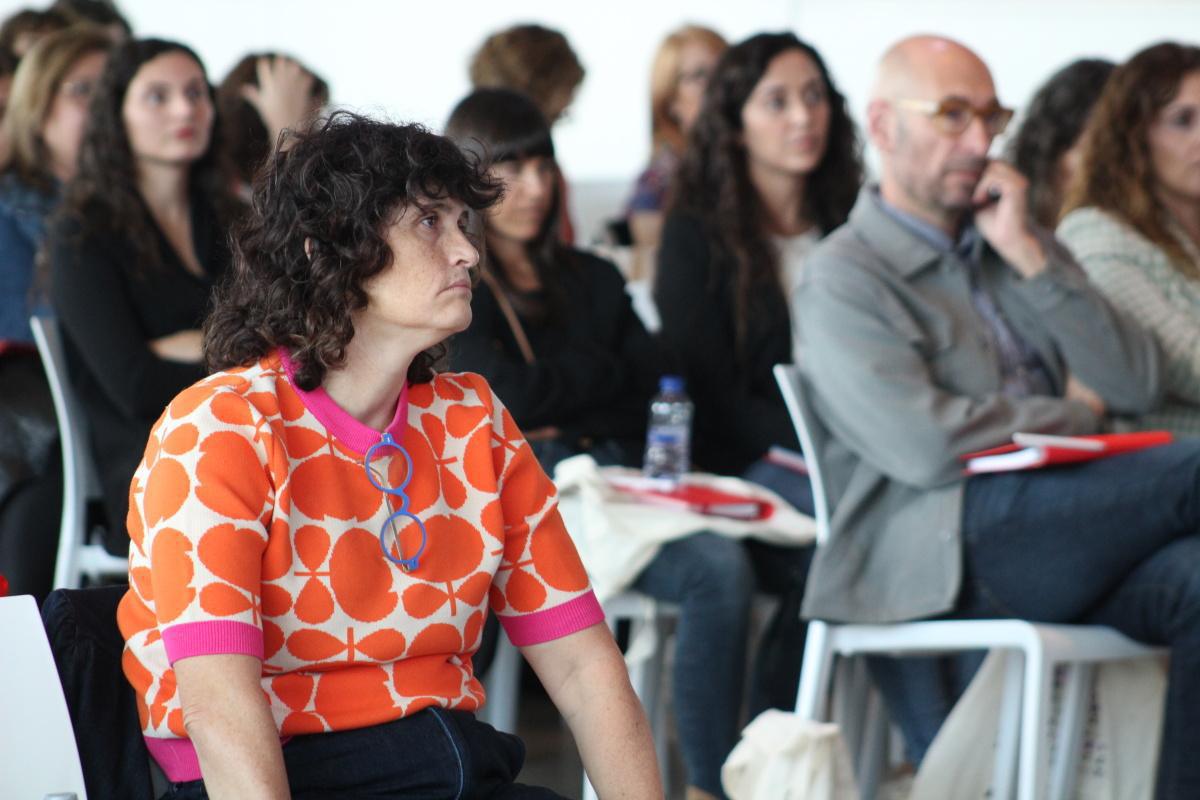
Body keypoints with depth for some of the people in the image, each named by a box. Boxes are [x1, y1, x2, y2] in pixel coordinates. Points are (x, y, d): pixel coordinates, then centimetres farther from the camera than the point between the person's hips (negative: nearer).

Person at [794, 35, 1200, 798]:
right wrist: (1076, 415, 1)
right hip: (943, 550, -6)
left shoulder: (1018, 245, 24)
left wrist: (1031, 257, 1)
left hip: (1064, 535, 6)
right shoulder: (844, 277, 3)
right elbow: (923, 447, -14)